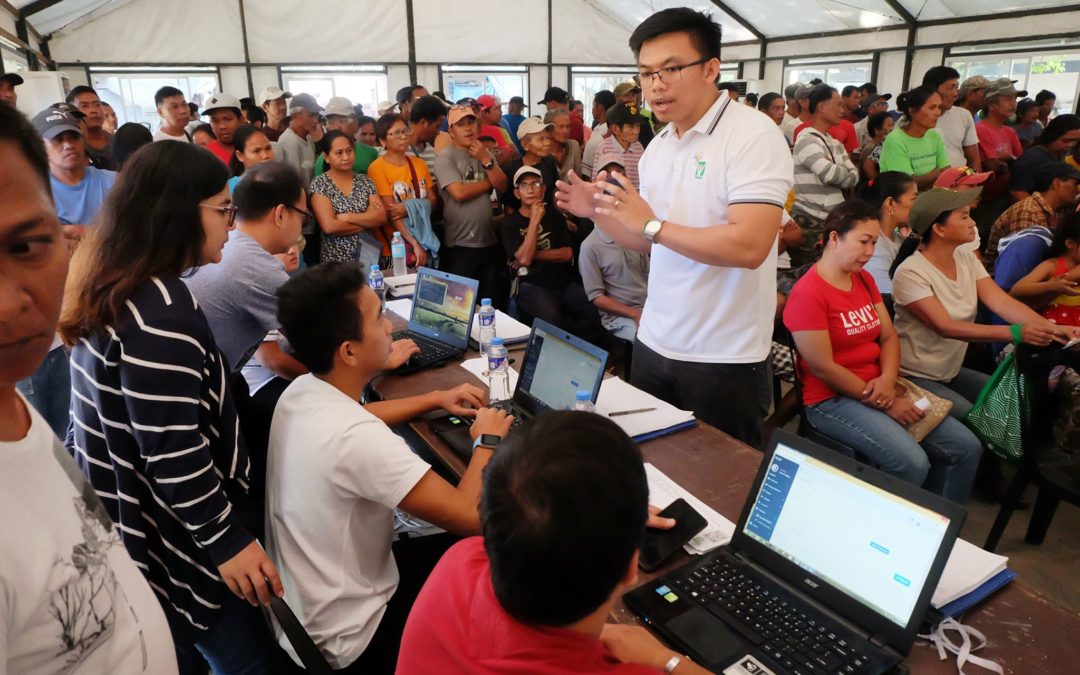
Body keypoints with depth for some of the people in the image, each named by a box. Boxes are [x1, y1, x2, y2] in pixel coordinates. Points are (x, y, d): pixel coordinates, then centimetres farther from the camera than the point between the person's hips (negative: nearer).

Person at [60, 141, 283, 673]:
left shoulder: (115, 290, 5)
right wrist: (227, 540, -19)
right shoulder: (160, 314, -27)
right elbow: (174, 454, -27)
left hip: (123, 524, 10)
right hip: (166, 535, -10)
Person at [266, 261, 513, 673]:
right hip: (345, 640, -7)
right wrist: (487, 440, -16)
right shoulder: (356, 440, -37)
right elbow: (471, 517, -33)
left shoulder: (302, 391, -8)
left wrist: (435, 400, 8)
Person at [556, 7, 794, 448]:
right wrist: (596, 212, -1)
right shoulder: (657, 147, 8)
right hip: (654, 342, 7)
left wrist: (652, 223, -22)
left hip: (723, 357, -7)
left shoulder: (753, 135, -15)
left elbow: (750, 246, -27)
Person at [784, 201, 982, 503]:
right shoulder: (808, 293, -17)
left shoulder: (865, 279, 10)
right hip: (833, 399, -8)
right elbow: (822, 367, -19)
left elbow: (889, 337, 10)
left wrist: (887, 380, -12)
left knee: (967, 448, 1)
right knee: (912, 463, -25)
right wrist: (886, 405, -14)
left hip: (879, 390, 9)